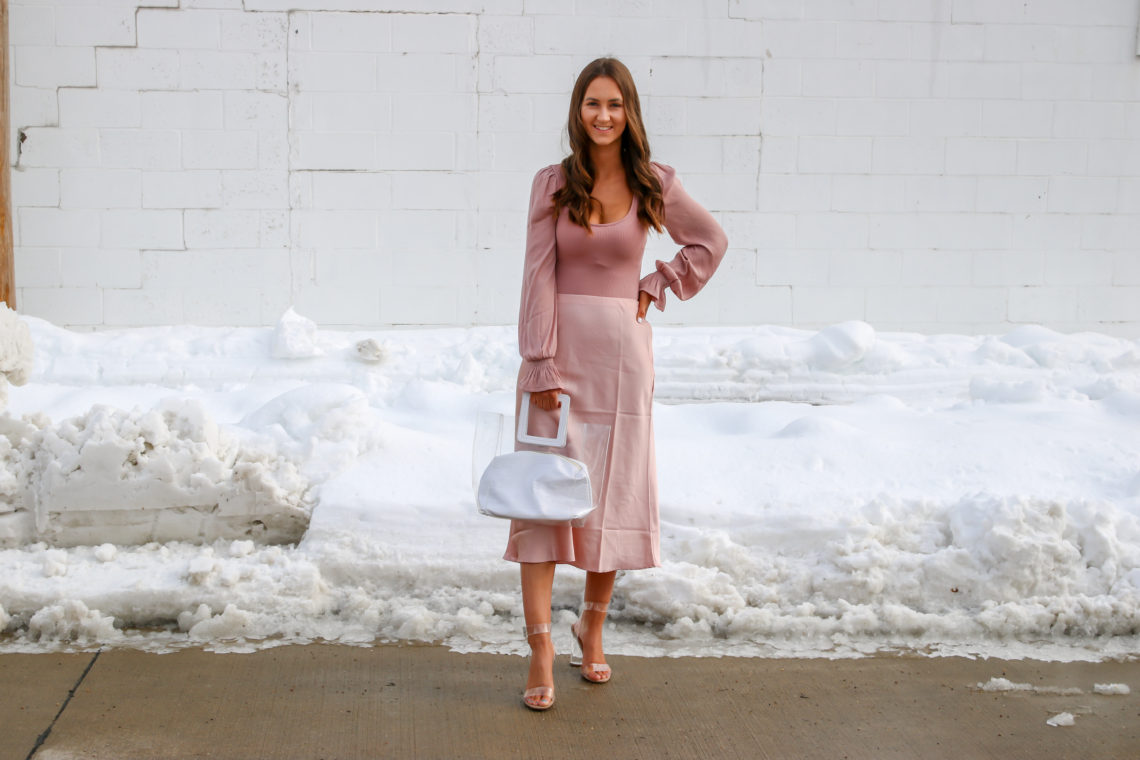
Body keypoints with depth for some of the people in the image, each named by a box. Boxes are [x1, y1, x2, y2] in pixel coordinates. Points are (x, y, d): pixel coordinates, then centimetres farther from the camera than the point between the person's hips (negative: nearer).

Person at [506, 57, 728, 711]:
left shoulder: (655, 185, 2)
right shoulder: (553, 184, 0)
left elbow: (711, 242, 15)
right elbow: (538, 276, -4)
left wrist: (653, 289, 4)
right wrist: (541, 367, -11)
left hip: (621, 350, 1)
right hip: (555, 347, -1)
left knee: (614, 493, 7)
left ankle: (593, 626, 27)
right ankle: (541, 647, 0)